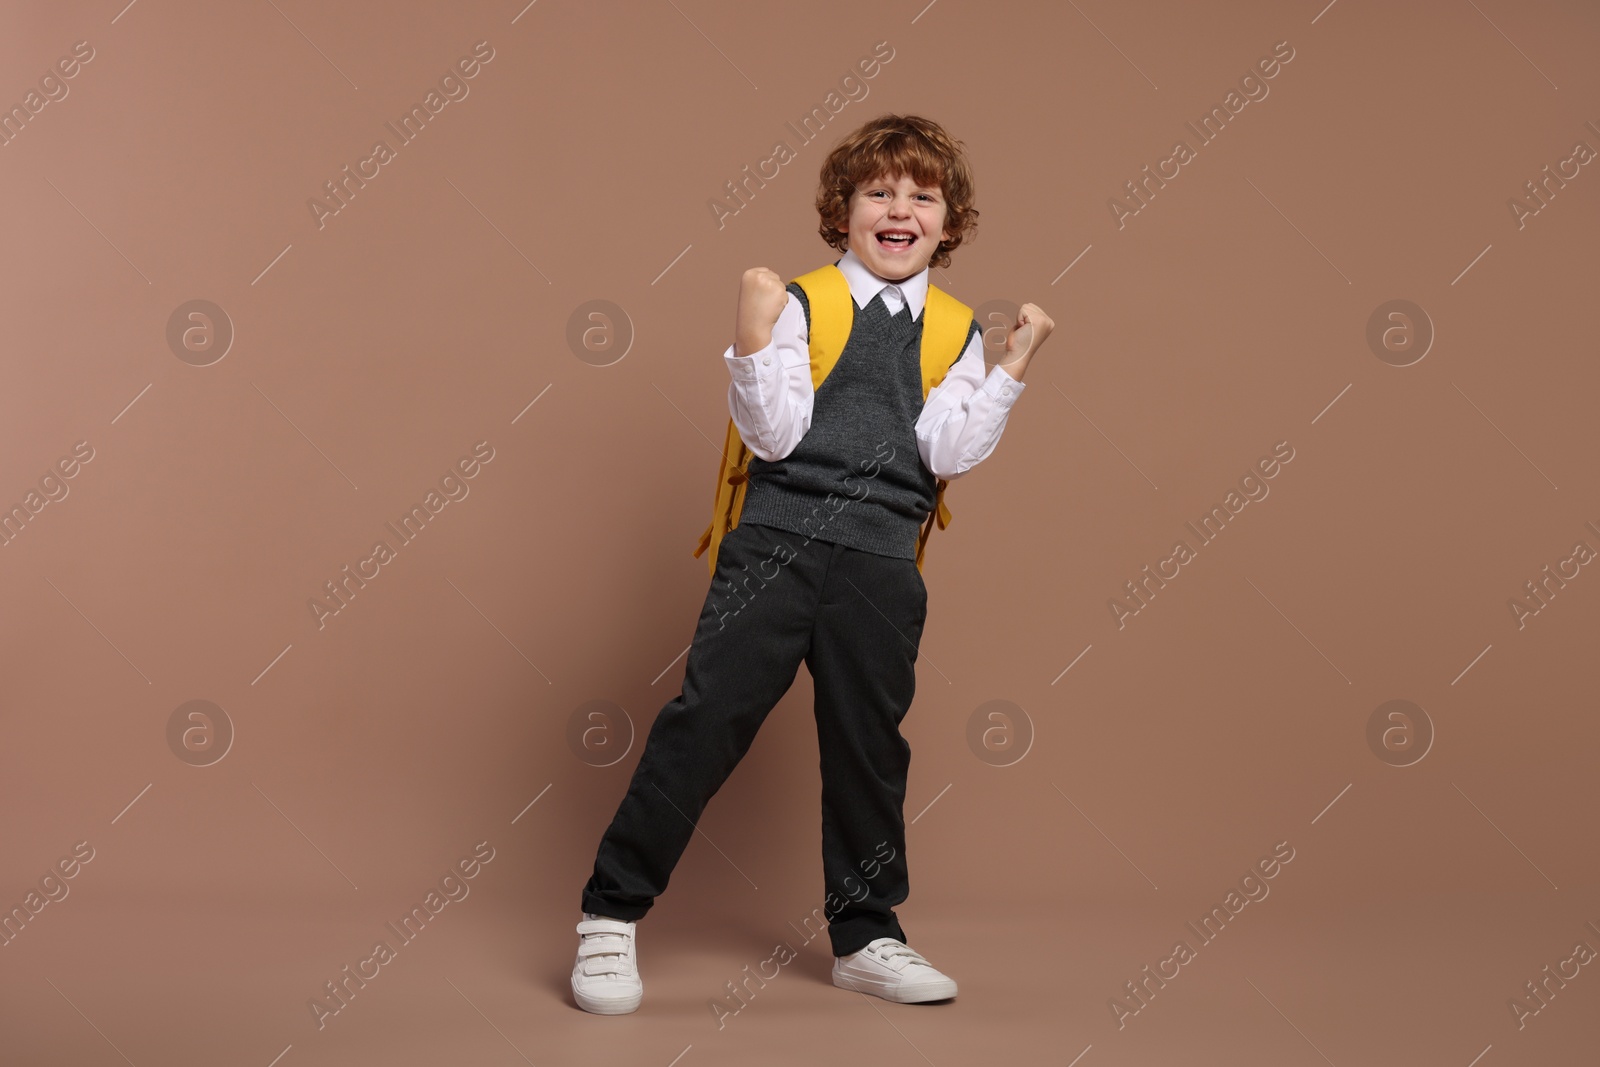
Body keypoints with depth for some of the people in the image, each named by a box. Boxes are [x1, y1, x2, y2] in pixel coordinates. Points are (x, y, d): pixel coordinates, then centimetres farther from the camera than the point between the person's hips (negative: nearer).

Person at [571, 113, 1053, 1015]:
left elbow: (950, 452, 0)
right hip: (777, 542, -3)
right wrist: (754, 337, -17)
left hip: (882, 566, 3)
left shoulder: (955, 334, 11)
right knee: (708, 715, -6)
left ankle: (866, 935, 27)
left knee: (870, 744, 11)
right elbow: (775, 434, -6)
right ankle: (613, 913, 7)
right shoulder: (802, 306, 2)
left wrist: (1015, 366, -3)